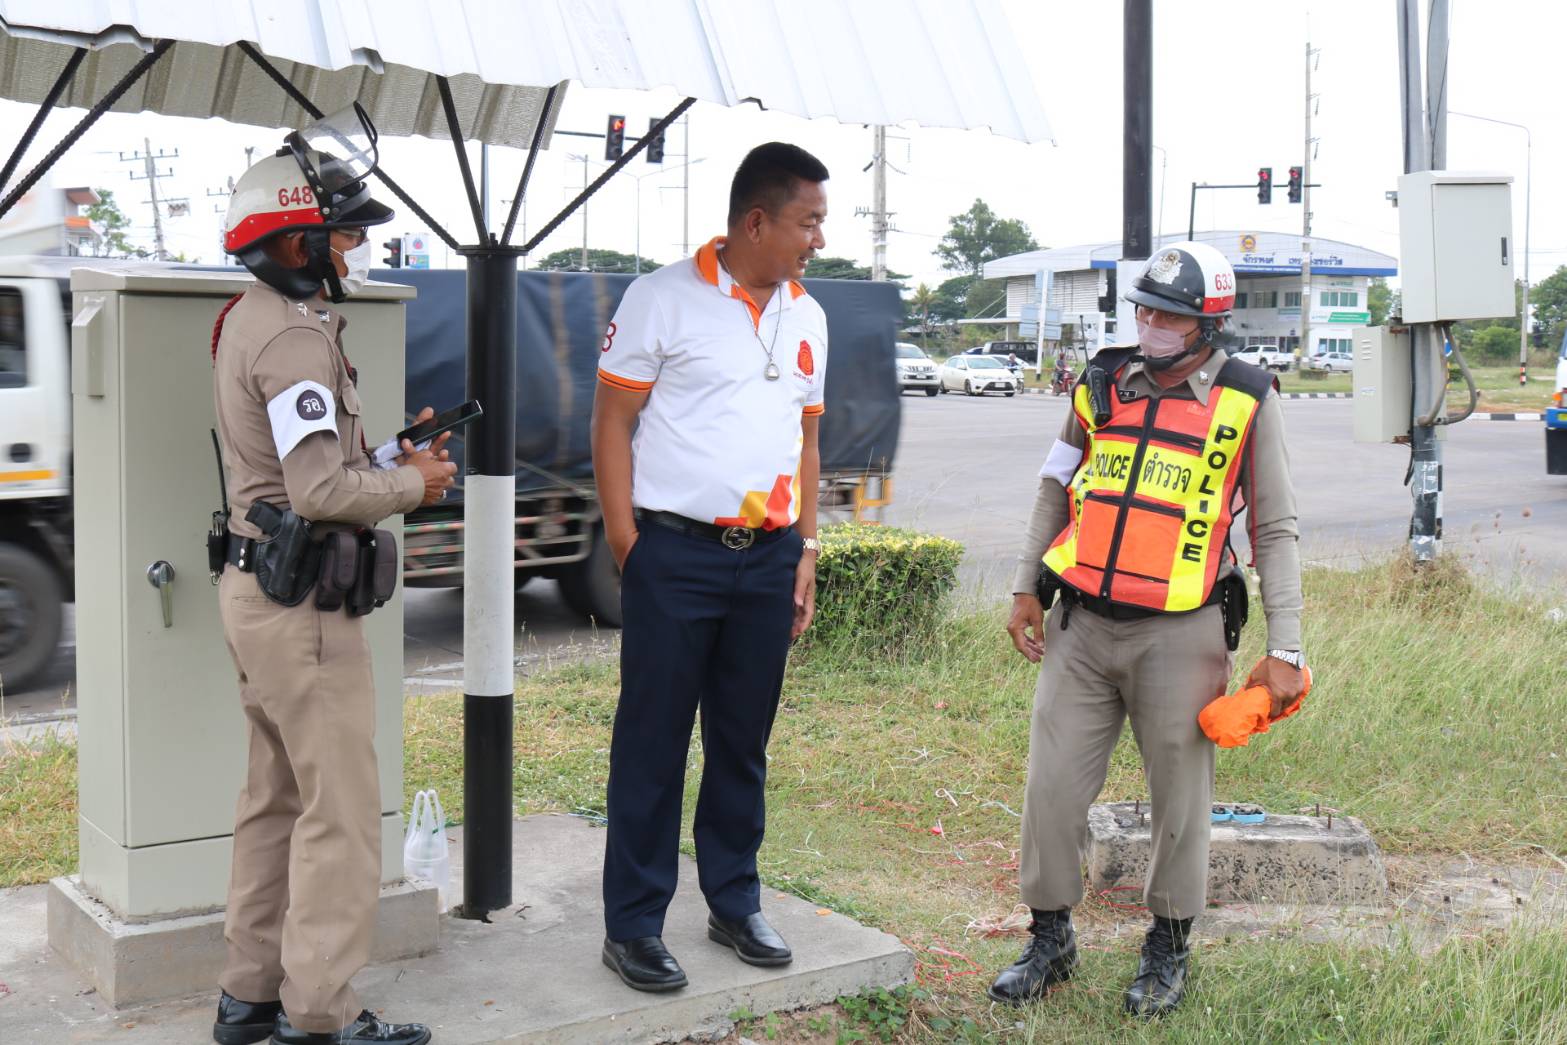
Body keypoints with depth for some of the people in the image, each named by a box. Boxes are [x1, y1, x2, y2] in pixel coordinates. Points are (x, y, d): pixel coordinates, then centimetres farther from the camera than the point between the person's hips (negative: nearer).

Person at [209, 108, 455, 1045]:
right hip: (303, 600, -10)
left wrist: (393, 458, 8)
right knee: (340, 810, -3)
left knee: (278, 799, 17)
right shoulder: (294, 335, -17)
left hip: (261, 585, 11)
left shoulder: (252, 321, 15)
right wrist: (414, 484, -9)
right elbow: (323, 490, -24)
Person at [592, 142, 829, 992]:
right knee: (652, 744, 2)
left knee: (744, 743, 14)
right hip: (676, 554, -5)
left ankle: (734, 905, 28)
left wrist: (806, 551, 12)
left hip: (769, 558, 6)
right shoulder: (664, 299, -6)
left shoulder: (806, 317, 12)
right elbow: (612, 422, -5)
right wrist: (627, 544, -11)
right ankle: (632, 927, 13)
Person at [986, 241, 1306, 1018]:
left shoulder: (1247, 401, -2)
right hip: (1081, 625, 3)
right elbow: (1055, 490, 17)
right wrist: (1026, 588, 12)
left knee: (1179, 799, 7)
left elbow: (1276, 531, 1)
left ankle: (1168, 950, 28)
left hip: (1179, 633, -3)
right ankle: (1050, 939, 23)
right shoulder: (1103, 383, 7)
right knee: (1053, 786, 4)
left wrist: (1284, 648, -4)